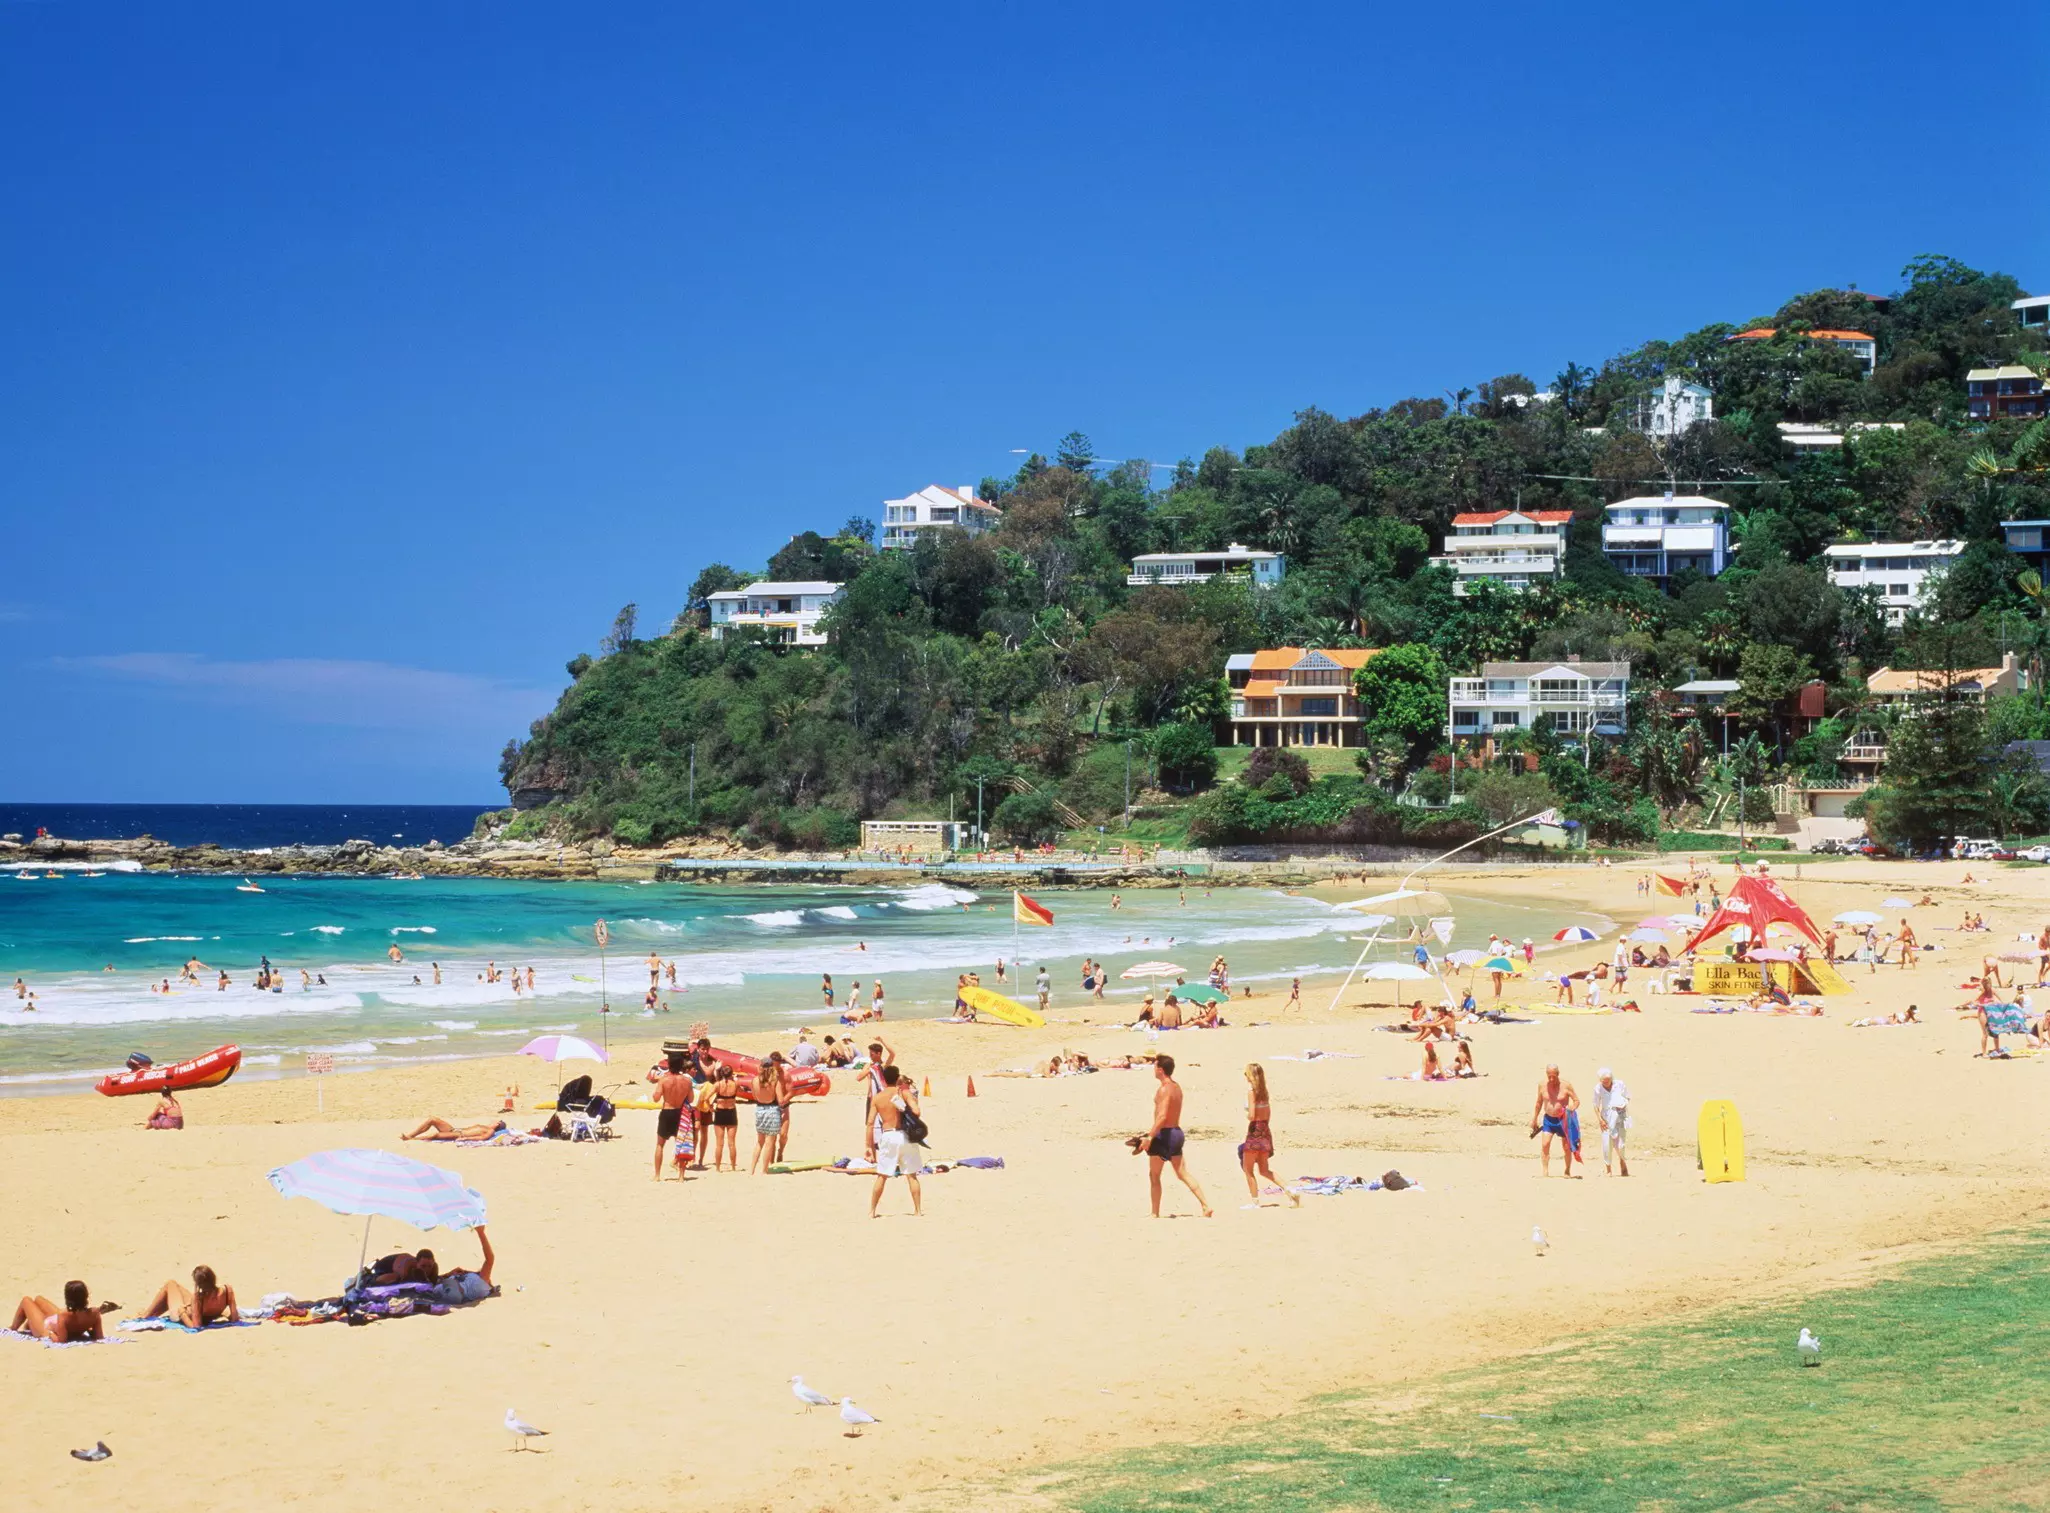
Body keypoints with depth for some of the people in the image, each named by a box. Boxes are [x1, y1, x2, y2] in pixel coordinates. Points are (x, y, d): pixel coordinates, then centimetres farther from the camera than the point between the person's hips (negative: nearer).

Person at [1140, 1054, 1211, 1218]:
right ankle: (1207, 1207, 3)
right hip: (1177, 1132, 9)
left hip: (1164, 1134, -9)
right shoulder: (1177, 1087, 12)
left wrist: (1150, 1136, -25)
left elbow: (1162, 1116, -25)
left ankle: (1155, 1214, 9)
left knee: (1154, 1175, 4)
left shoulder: (1164, 1089, -17)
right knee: (1183, 1173, 10)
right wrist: (1152, 1129, 27)